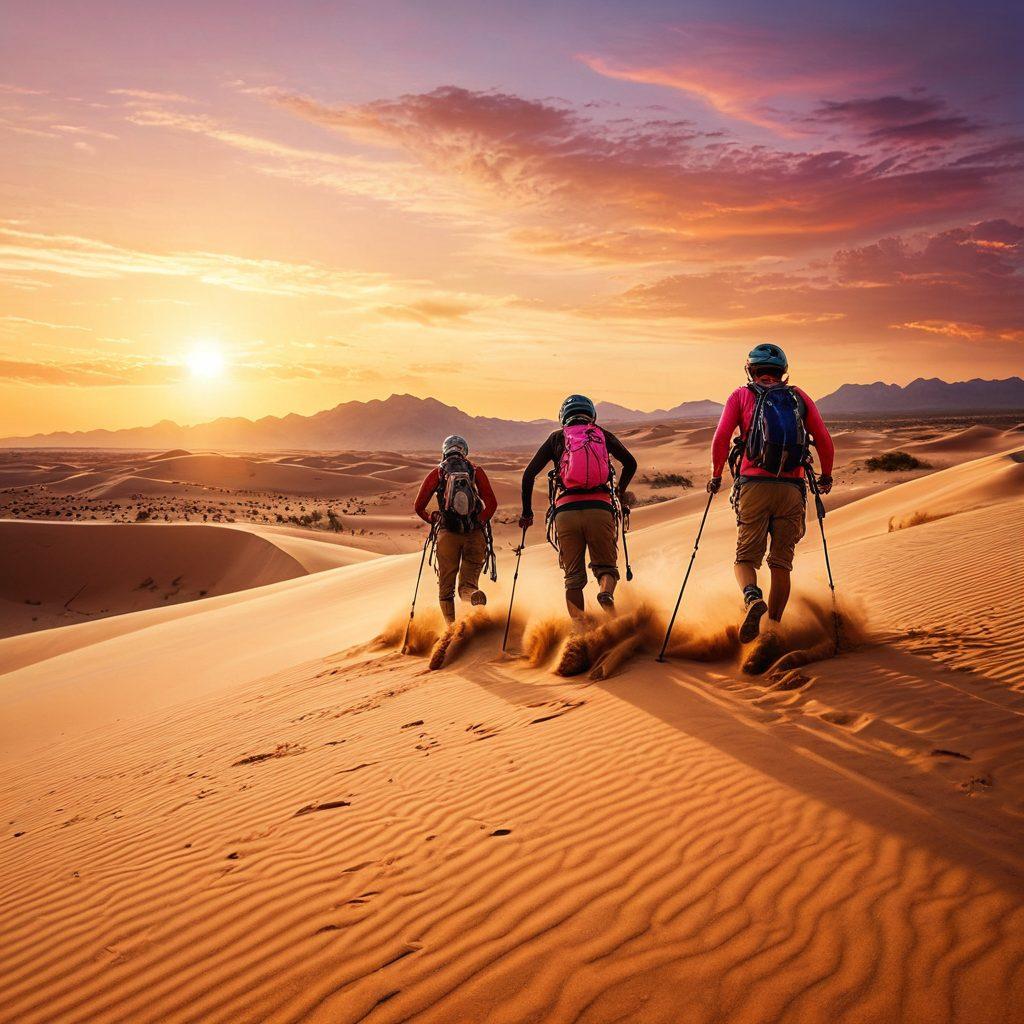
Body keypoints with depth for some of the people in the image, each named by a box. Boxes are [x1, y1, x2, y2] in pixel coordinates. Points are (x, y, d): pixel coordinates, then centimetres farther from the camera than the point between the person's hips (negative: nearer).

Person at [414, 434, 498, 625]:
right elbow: (492, 503, -3)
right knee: (468, 579, 1)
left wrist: (432, 519, 23)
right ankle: (472, 593, -34)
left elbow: (419, 506, 6)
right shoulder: (476, 471, 8)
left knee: (446, 585, 12)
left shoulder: (437, 473, 8)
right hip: (475, 534, 0)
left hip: (448, 533, 0)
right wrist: (481, 521, 11)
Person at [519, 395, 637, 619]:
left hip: (566, 511, 0)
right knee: (606, 567, 11)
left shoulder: (557, 438, 15)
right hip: (600, 508, 0)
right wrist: (620, 491, 37)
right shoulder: (603, 434, 17)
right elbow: (631, 464, 19)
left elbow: (529, 474, 10)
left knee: (574, 578, 9)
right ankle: (607, 593, -22)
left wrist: (527, 512, 18)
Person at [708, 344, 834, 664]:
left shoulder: (742, 395, 8)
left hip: (753, 485, -2)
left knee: (746, 557, 5)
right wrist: (826, 475, 22)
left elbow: (721, 437, -3)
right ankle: (773, 629, 0)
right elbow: (824, 440, 7)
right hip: (791, 489, 2)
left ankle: (753, 599, -25)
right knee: (781, 562, 7)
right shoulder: (799, 397, 13)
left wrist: (716, 475, 10)